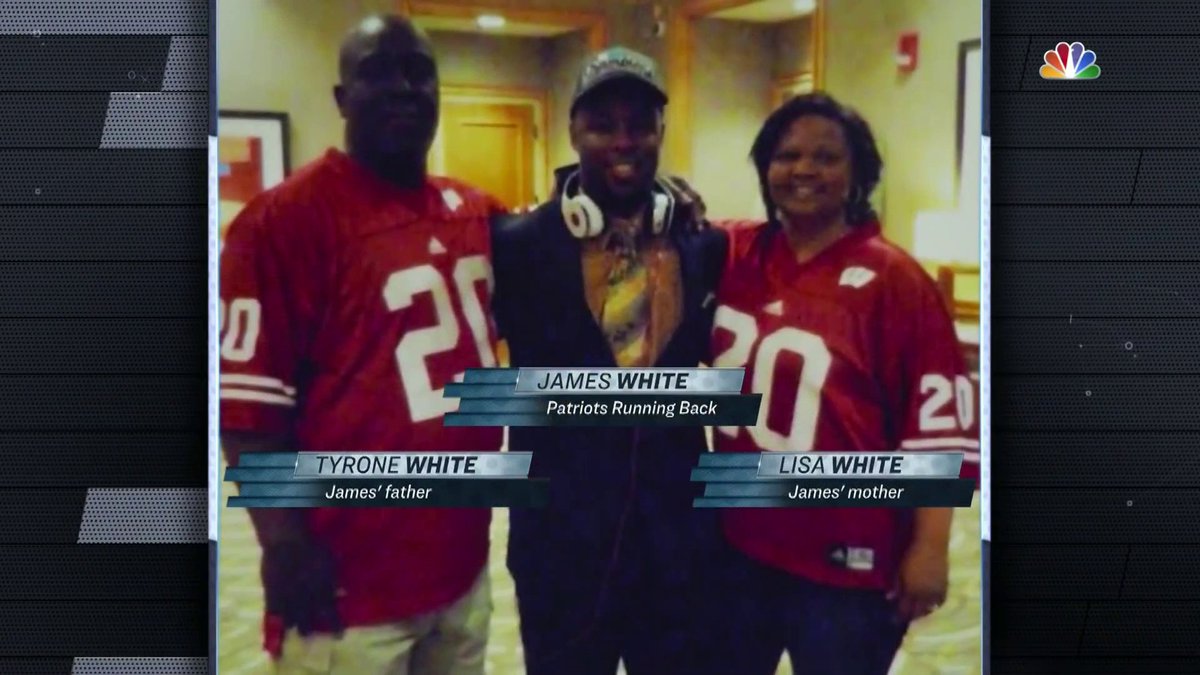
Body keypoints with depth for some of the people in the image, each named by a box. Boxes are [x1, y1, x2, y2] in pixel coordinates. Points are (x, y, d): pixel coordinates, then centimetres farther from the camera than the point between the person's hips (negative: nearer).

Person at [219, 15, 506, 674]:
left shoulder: (475, 211, 8)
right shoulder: (286, 216, -13)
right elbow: (246, 398, -16)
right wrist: (286, 544, -19)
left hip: (463, 560, 7)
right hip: (352, 582, -7)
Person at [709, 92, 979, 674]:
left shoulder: (892, 279, -11)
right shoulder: (732, 254, 2)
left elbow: (940, 425, -11)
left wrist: (929, 548, -12)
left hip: (847, 561, -5)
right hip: (736, 541, 5)